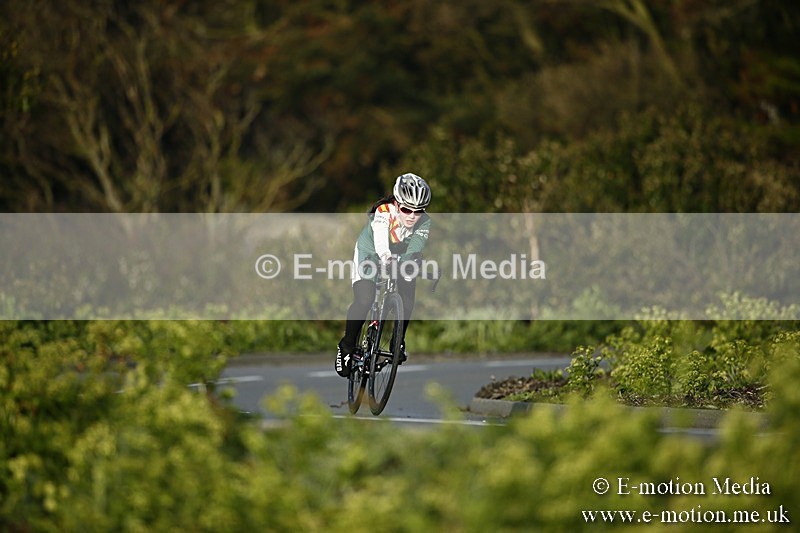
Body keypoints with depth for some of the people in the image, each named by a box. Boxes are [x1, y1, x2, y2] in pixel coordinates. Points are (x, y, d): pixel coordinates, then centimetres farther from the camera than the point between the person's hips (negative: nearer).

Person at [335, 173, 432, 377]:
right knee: (364, 300, -22)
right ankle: (347, 347, -2)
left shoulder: (424, 222, -25)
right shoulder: (383, 212, -35)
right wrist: (385, 258, -74)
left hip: (401, 259, 3)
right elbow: (380, 240, -53)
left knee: (407, 302, -13)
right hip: (370, 254, -3)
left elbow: (413, 251, -38)